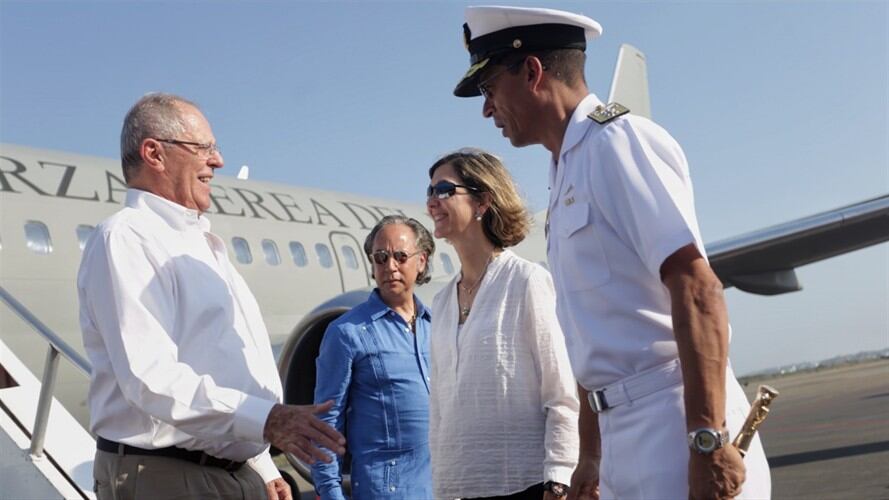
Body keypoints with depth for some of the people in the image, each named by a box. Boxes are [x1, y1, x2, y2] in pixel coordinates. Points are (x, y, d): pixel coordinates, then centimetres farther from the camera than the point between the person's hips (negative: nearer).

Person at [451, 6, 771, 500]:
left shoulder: (618, 141, -8)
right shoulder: (567, 171, 19)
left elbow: (697, 288, -19)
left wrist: (707, 441, -24)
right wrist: (590, 459, 21)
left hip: (674, 427, -9)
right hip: (625, 444, 9)